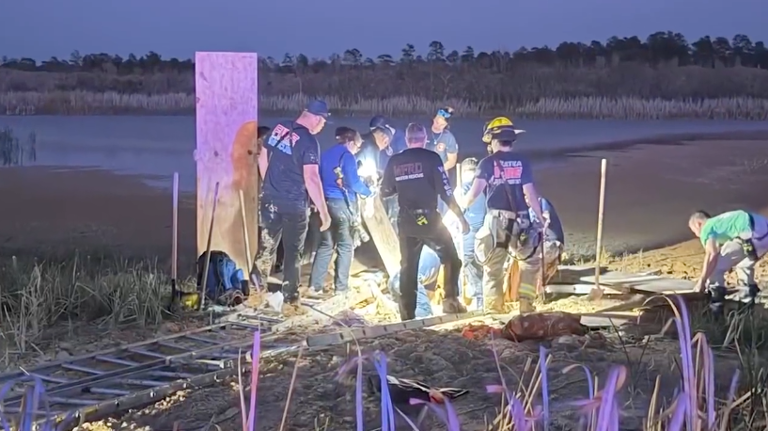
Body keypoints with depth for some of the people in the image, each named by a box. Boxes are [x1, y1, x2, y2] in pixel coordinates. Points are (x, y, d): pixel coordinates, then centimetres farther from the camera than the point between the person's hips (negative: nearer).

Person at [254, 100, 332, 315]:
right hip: (294, 204, -6)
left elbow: (262, 158, 12)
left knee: (266, 247, 16)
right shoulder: (309, 142, -18)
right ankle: (290, 302, 12)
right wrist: (323, 211, -20)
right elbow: (311, 179, -24)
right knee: (293, 253, 6)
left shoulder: (279, 129, 2)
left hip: (270, 199, 6)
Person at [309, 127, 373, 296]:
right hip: (343, 204, -6)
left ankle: (315, 285, 7)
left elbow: (318, 179, 16)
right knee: (345, 246, 2)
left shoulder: (325, 154, 13)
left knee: (325, 245, 11)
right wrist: (368, 192, 3)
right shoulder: (347, 156, -7)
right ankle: (340, 287, 1)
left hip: (326, 203, 6)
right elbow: (353, 182, -13)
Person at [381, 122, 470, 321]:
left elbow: (385, 192, 11)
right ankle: (450, 300, -6)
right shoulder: (431, 158, -7)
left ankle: (407, 313, 10)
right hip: (428, 219, -4)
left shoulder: (394, 161, 4)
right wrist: (461, 216, -3)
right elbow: (445, 191, -10)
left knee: (408, 266, 11)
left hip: (406, 221, 4)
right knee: (451, 258, 8)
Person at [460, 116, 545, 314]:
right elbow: (530, 193, -1)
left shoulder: (487, 163, -1)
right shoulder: (522, 162, 4)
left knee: (493, 267, 8)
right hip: (520, 220, 1)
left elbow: (475, 191, -9)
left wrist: (460, 208, 6)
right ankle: (526, 303, 11)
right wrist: (541, 218, 6)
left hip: (496, 220, -1)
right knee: (530, 261, 19)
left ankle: (494, 309, 5)